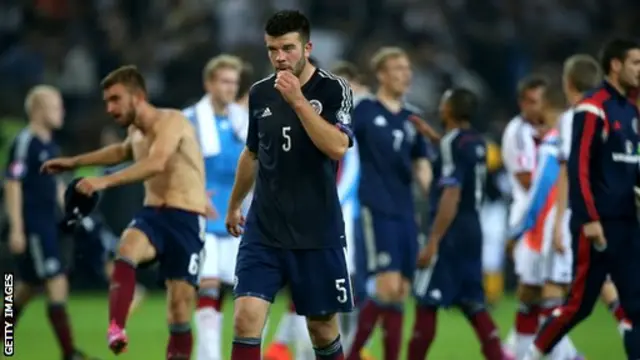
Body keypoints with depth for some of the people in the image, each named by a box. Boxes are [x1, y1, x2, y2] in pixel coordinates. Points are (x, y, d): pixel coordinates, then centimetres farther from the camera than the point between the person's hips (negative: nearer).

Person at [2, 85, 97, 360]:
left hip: (47, 226, 9)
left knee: (28, 287, 15)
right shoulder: (24, 143, -13)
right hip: (31, 229, -9)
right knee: (57, 285, -12)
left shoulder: (50, 145, 13)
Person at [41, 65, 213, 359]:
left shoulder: (170, 122, -12)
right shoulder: (135, 131, 14)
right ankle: (115, 330, -45)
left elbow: (157, 163, -33)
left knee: (180, 302, -8)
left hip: (185, 219, -5)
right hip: (152, 213, 5)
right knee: (127, 247, -30)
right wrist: (74, 162, 39)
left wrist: (105, 181, -42)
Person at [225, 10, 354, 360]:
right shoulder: (259, 92, 6)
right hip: (264, 229, 3)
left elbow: (337, 147, -22)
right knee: (246, 317, -12)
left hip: (317, 233, -3)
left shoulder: (334, 89, -7)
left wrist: (298, 101, -26)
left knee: (322, 325, 7)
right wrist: (234, 205, 29)